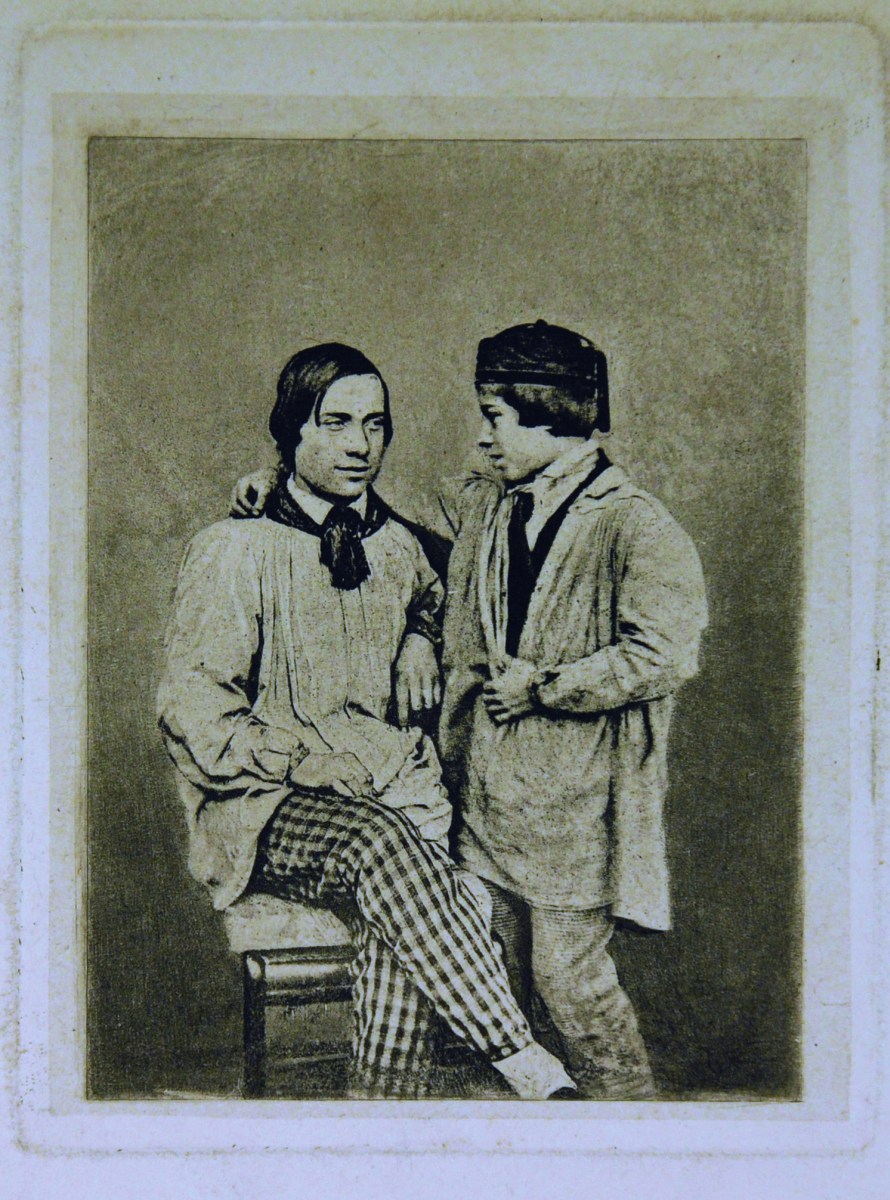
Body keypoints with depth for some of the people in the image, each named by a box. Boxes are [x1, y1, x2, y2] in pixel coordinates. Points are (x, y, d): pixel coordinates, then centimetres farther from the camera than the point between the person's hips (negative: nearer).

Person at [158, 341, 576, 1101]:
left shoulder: (396, 546, 14)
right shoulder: (235, 552, -3)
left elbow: (432, 599, 38)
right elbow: (191, 707, -7)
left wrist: (419, 640, 14)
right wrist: (310, 762, -17)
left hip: (386, 785, 4)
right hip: (265, 810, -4)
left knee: (394, 898, -33)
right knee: (379, 841, -36)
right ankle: (527, 1067, -38)